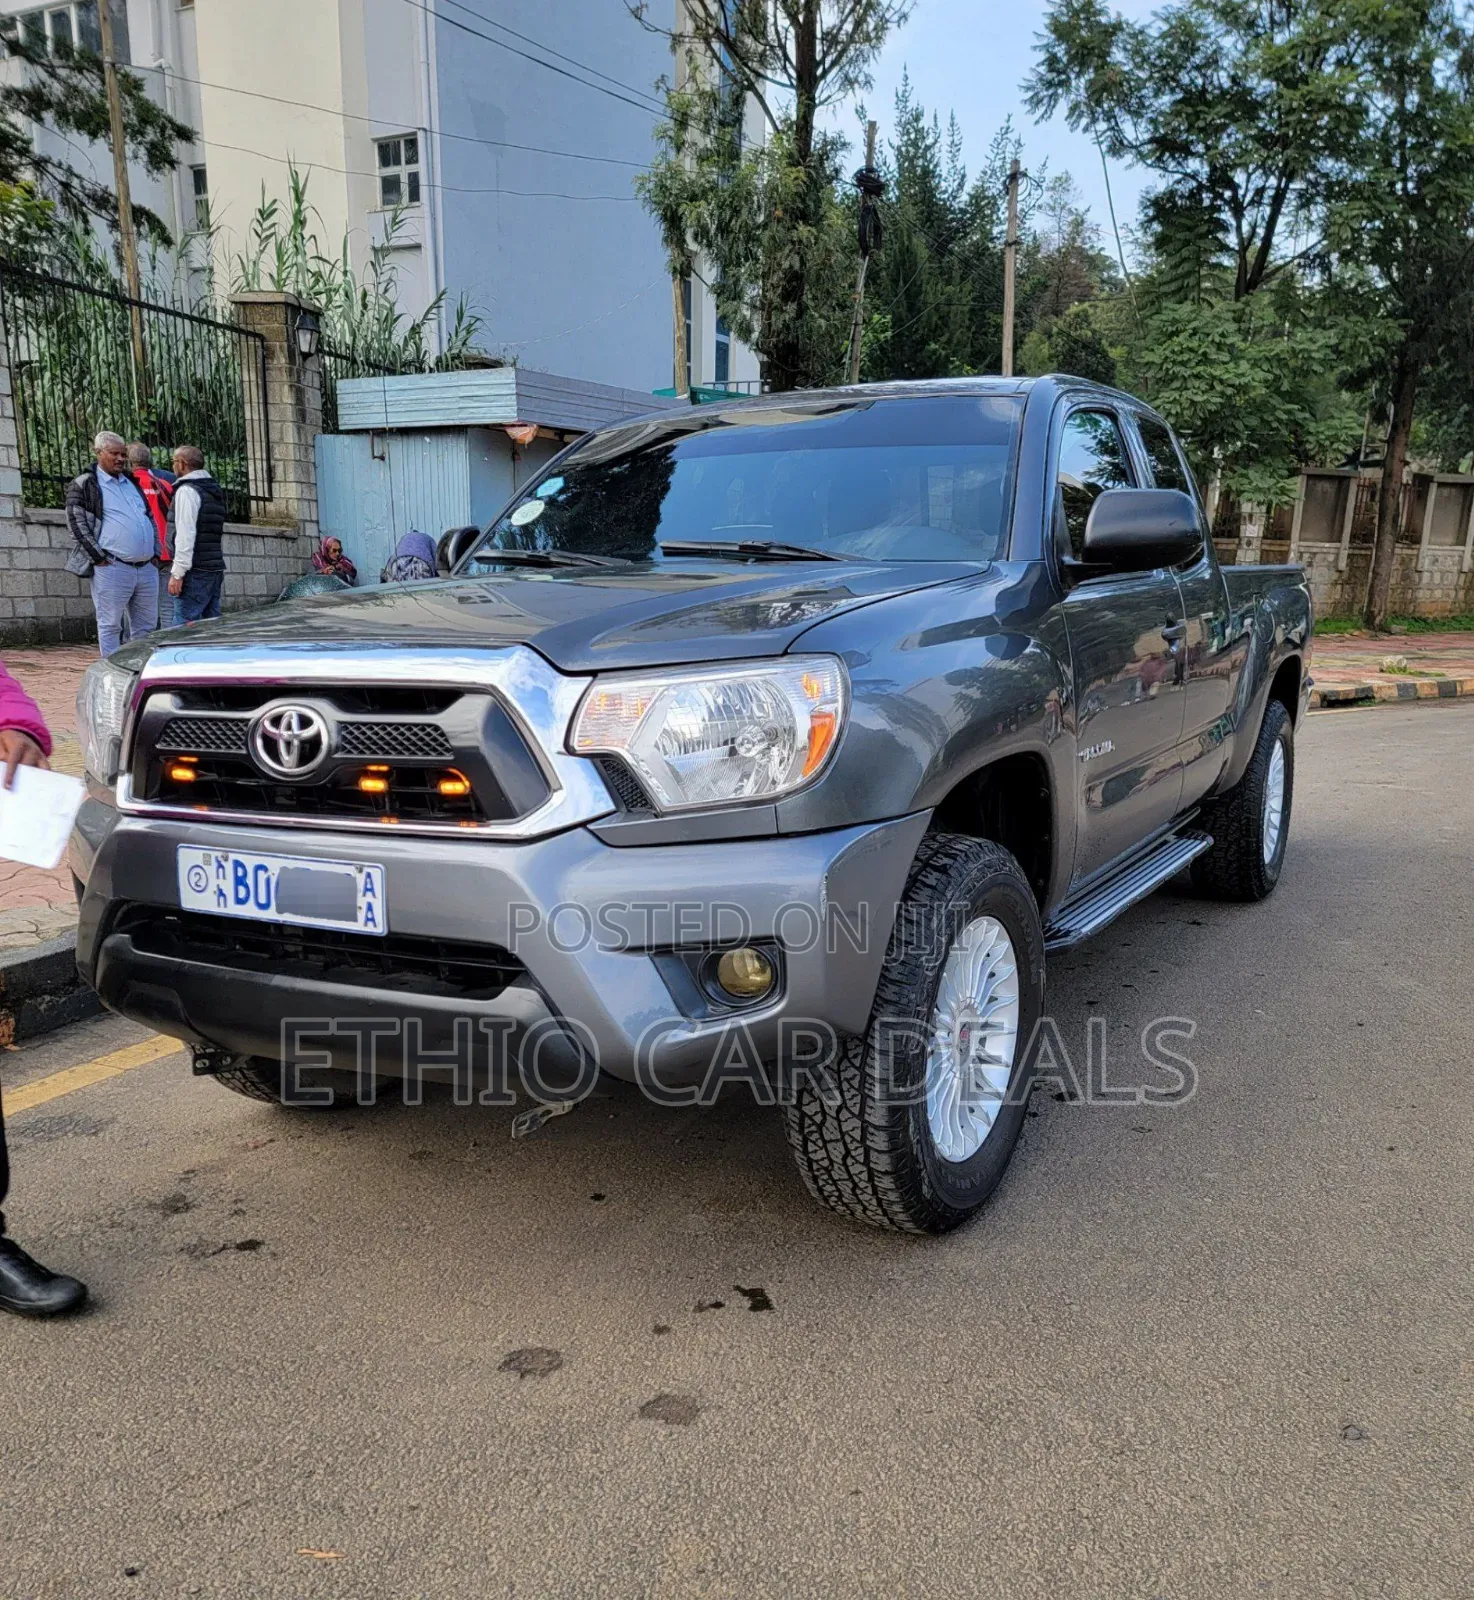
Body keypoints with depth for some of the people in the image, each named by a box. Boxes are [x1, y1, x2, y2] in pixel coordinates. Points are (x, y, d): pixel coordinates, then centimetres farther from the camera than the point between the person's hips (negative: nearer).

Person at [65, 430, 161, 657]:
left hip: (147, 568, 6)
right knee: (110, 626, -3)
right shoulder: (84, 485, 1)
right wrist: (100, 558, -11)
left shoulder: (132, 482, 21)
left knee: (146, 627, 8)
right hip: (112, 568, -6)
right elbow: (77, 524, -5)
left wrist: (155, 552, 14)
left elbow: (150, 518, 26)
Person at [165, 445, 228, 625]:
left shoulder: (187, 490, -8)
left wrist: (177, 573, -16)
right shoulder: (216, 491, 19)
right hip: (215, 569, 9)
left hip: (196, 571, -9)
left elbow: (185, 535, -15)